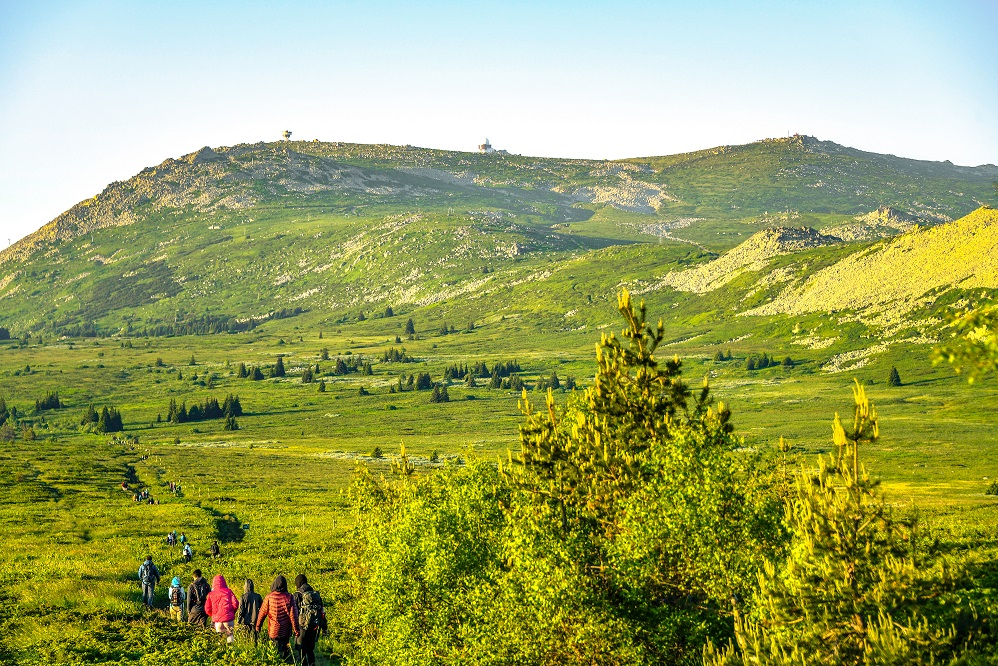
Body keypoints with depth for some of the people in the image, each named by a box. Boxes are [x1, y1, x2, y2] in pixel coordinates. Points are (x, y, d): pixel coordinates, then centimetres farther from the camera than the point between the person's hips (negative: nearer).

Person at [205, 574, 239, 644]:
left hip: (217, 620, 1)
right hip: (228, 618, -1)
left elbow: (207, 609, 0)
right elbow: (235, 604, -6)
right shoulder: (228, 591, -2)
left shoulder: (211, 594, 1)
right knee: (230, 635, 5)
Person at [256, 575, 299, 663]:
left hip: (273, 630, -1)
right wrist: (296, 630, 1)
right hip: (286, 631, 1)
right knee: (284, 647, 15)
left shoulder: (269, 597, -8)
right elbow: (293, 615, -7)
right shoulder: (289, 597, -8)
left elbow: (262, 612, 1)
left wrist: (258, 625, 15)